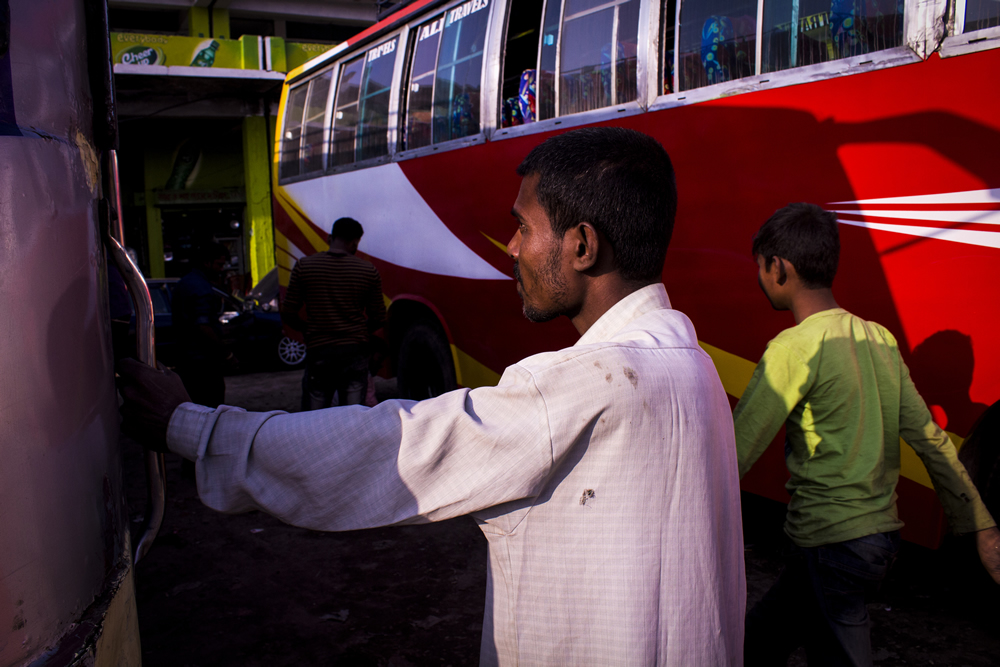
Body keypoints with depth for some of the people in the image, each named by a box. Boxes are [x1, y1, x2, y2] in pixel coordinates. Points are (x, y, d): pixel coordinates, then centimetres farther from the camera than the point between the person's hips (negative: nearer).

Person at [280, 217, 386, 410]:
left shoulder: (304, 266, -1)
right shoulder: (369, 271, 0)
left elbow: (288, 315, 1)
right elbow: (378, 319, 4)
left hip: (318, 351, 0)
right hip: (355, 351, 1)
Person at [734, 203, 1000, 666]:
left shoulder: (794, 349, -17)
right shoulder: (879, 338, 6)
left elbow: (734, 454, -17)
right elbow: (930, 439, 8)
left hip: (832, 544, -8)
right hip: (881, 533, 8)